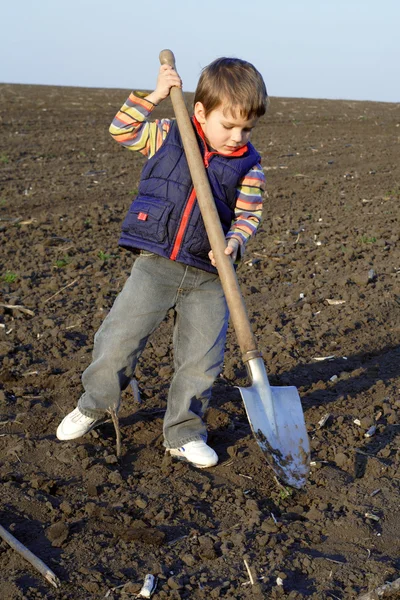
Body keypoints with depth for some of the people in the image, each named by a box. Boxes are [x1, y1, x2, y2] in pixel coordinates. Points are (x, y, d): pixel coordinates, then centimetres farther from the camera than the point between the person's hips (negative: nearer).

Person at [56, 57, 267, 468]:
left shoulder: (248, 166, 2)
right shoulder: (168, 136, 2)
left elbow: (248, 215, 4)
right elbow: (121, 131, 6)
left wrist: (233, 243, -16)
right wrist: (153, 96, -5)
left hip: (208, 276, 1)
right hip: (155, 264, -1)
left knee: (201, 359, 3)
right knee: (119, 338, 0)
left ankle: (183, 434, 23)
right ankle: (94, 407, 27)